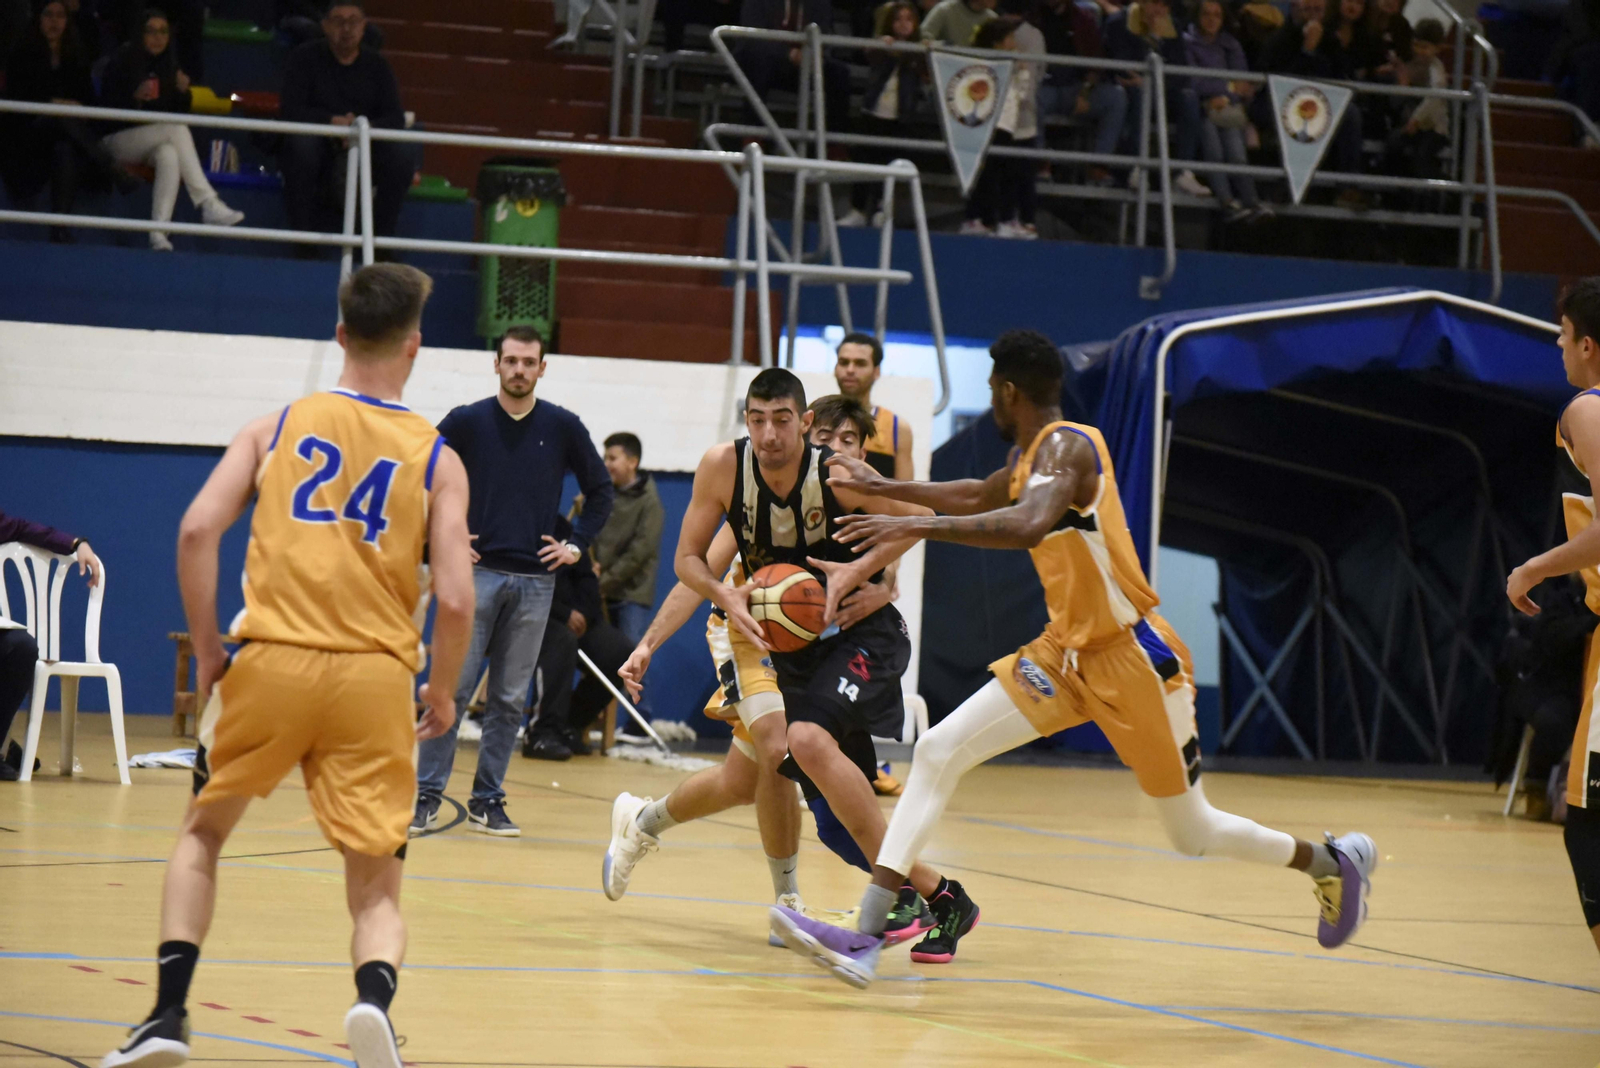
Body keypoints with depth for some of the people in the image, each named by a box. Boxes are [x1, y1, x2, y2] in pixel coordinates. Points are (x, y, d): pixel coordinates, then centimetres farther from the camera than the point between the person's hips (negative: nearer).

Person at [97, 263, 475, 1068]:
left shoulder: (277, 427, 9)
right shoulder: (437, 459, 6)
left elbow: (197, 531, -3)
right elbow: (454, 600, -3)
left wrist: (206, 651, 8)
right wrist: (442, 695, 13)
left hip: (271, 661, 1)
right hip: (376, 676, -1)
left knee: (202, 831, 25)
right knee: (376, 891, 7)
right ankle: (374, 997, -26)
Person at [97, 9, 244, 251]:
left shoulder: (169, 66, 11)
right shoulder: (122, 62, -4)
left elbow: (179, 113, 10)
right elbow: (106, 108, -10)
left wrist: (183, 92, -11)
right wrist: (135, 97, -28)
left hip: (155, 142, 4)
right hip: (118, 139, -4)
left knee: (169, 154, -33)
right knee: (177, 129, -30)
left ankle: (158, 232, -44)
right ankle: (208, 203, -38)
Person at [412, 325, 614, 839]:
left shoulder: (563, 427, 5)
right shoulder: (467, 421, 1)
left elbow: (600, 491, 15)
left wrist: (576, 545, 6)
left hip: (535, 582, 2)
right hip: (477, 572, -2)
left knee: (510, 699, 6)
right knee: (452, 688, -6)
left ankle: (488, 801, 13)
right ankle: (427, 796, -1)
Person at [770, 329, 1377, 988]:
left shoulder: (1066, 445, -19)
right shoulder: (1033, 454, 10)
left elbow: (1029, 525, -41)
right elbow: (980, 498, 33)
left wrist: (917, 527, -41)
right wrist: (883, 489, 35)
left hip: (1132, 660, -9)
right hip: (1067, 654, 9)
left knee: (1194, 836, 5)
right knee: (938, 753, -7)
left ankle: (1333, 863, 32)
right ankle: (866, 939, -12)